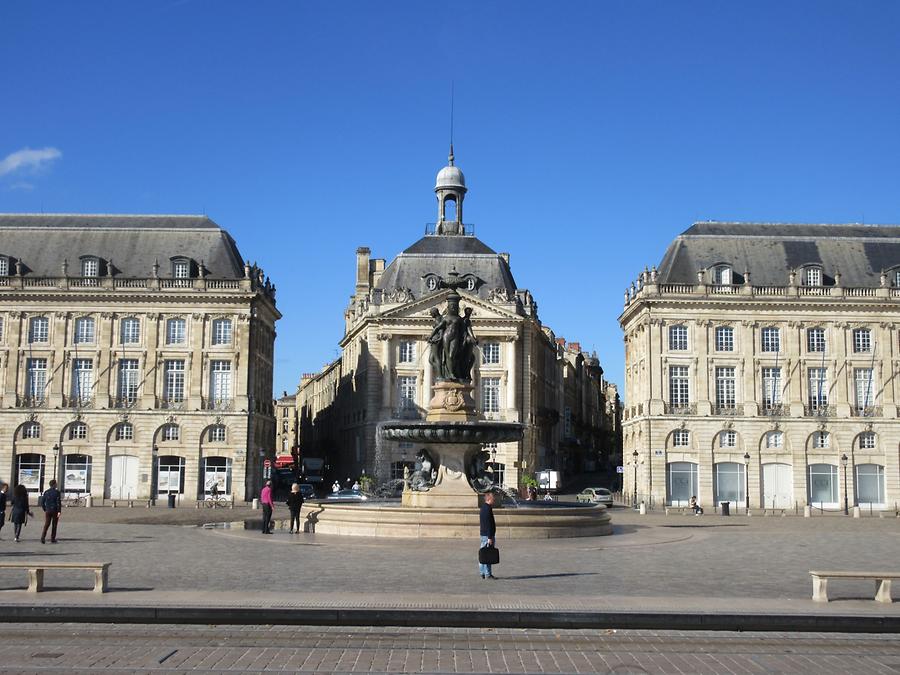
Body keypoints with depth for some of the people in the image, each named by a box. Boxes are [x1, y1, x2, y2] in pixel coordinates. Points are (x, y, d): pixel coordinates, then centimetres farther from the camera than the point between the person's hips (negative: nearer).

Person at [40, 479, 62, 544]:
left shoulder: (46, 492, 6)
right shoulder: (56, 492, -7)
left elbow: (42, 502, 7)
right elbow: (59, 502, -13)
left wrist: (45, 510, 18)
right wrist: (59, 511, -12)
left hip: (47, 511, 3)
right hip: (55, 511, -3)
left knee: (46, 525, 3)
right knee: (54, 525, 7)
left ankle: (43, 537, -15)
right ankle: (52, 539, 10)